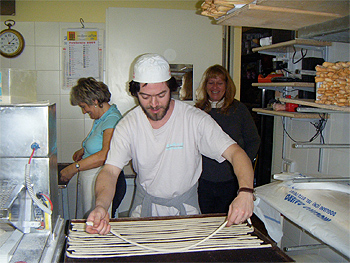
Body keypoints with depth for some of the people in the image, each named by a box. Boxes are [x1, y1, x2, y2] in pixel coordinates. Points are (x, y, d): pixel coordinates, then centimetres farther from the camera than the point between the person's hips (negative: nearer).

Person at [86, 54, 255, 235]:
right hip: (145, 206, 1)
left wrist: (245, 193, -40)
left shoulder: (196, 119, -17)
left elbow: (235, 153, -21)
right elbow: (110, 171, -18)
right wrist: (101, 206, -40)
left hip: (186, 206, 0)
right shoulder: (127, 125, -12)